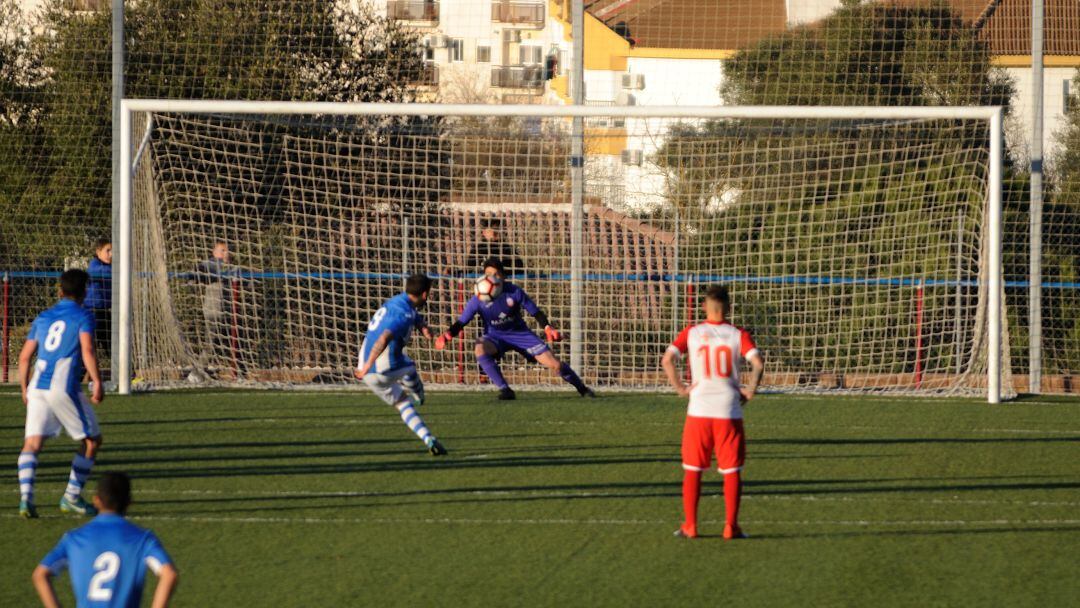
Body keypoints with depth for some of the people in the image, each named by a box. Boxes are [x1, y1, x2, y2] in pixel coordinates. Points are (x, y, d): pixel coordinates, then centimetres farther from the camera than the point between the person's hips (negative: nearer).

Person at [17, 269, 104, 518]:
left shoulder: (43, 318, 20)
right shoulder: (83, 316, 4)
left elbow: (24, 357, 19)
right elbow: (87, 350, -12)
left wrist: (25, 389, 29)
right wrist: (97, 382, -12)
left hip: (38, 387, 5)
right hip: (64, 387, -5)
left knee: (32, 444, -1)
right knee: (92, 440, 12)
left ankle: (25, 496, -23)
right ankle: (72, 497, 11)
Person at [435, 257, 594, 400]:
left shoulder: (514, 292, -16)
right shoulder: (478, 300, -16)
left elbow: (535, 312, -6)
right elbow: (461, 322, -13)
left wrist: (548, 328, -21)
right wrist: (448, 335, -31)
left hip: (520, 334, 0)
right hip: (495, 337, 0)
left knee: (553, 364, -8)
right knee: (480, 349, -36)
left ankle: (582, 388, 16)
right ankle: (505, 390, -27)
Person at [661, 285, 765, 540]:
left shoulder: (691, 333, 2)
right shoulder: (738, 335, -1)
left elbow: (667, 360, -10)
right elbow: (758, 362, -15)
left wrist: (680, 388, -1)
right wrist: (750, 390, -2)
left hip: (698, 411, 1)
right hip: (729, 411, -1)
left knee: (692, 469, 10)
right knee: (732, 470, 7)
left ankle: (690, 525, 9)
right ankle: (731, 526, 4)